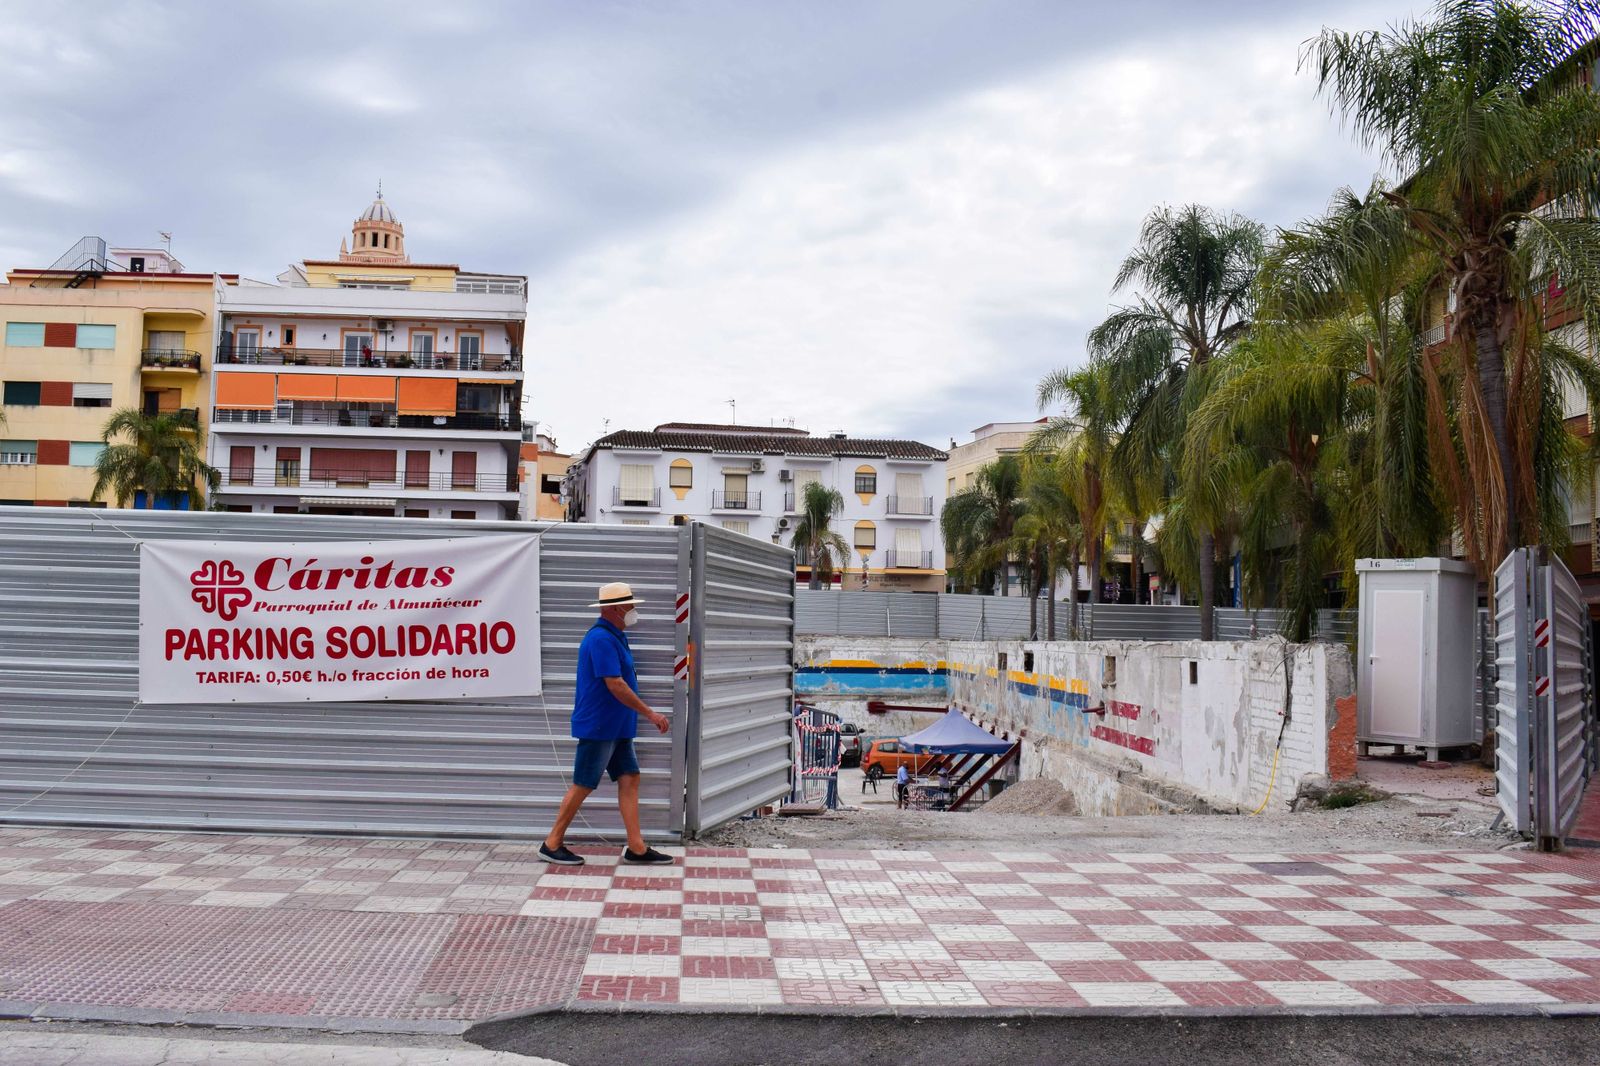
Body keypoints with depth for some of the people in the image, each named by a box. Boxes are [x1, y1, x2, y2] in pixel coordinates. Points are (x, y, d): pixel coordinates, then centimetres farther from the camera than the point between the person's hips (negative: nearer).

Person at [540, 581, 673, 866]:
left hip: (617, 727, 10)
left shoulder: (615, 637, 13)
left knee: (629, 779, 6)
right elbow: (615, 685, -23)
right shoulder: (601, 639, -19)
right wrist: (651, 714, -18)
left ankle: (637, 848, 8)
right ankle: (552, 845, 10)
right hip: (598, 727, -10)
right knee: (583, 786, -1)